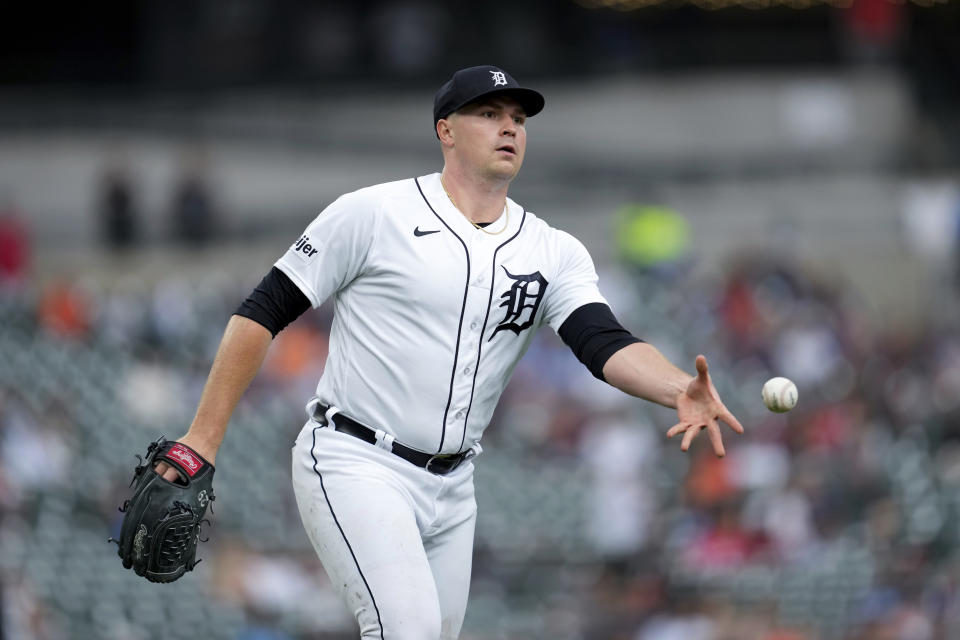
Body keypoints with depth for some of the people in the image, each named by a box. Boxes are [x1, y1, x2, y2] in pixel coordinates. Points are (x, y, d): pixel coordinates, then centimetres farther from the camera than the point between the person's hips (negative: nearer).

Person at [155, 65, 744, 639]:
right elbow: (264, 312, -5)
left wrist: (682, 391, -34)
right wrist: (204, 438, -10)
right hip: (356, 466, -6)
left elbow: (605, 343, -12)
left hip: (452, 487, 6)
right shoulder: (373, 215, -8)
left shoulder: (556, 254, 4)